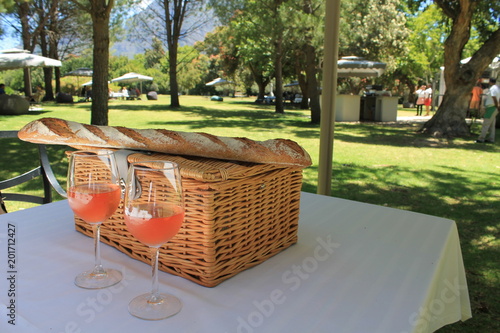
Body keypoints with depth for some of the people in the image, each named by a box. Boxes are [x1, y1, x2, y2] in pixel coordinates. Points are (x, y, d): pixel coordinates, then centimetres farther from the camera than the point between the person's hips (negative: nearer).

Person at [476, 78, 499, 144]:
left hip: (491, 108, -10)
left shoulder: (492, 88, -14)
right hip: (493, 109, 10)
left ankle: (481, 139, -9)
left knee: (486, 124, -9)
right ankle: (491, 139, 13)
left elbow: (494, 98, -20)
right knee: (492, 125, 10)